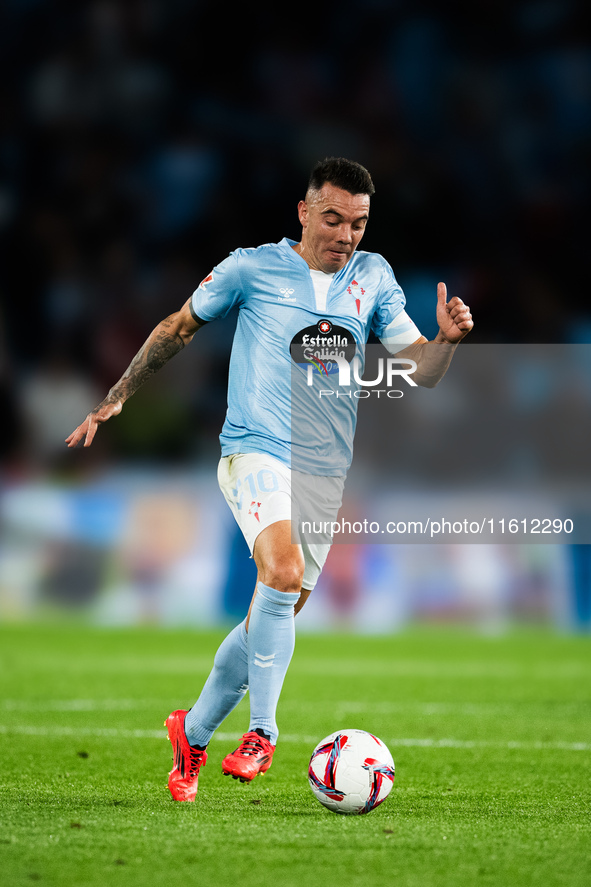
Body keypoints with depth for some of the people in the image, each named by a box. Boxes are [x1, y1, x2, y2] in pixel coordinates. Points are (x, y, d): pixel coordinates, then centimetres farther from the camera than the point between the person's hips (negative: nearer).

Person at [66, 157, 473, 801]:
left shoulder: (373, 278, 9)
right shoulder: (252, 268, -1)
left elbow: (419, 370, 8)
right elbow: (176, 330, 12)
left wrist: (446, 339, -13)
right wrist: (115, 398, 12)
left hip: (325, 473, 5)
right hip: (256, 451, -5)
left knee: (275, 616, 7)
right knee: (283, 572, -30)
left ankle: (193, 735, 26)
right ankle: (262, 733, -23)